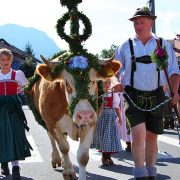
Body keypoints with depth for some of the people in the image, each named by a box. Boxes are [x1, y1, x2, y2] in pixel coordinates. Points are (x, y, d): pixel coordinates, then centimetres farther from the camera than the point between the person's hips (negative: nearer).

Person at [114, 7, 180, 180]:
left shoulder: (164, 45, 8)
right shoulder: (125, 46, 6)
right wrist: (117, 84, -10)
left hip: (156, 97, 2)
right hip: (133, 96, -1)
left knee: (151, 137, 9)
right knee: (139, 133, -17)